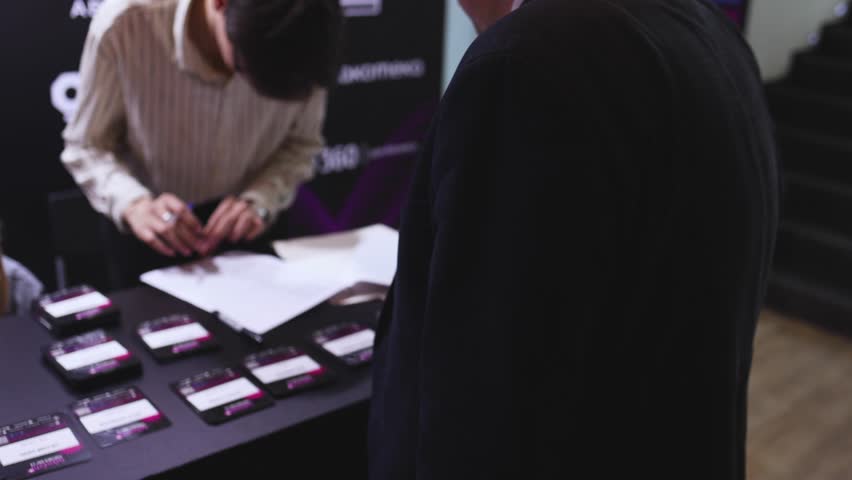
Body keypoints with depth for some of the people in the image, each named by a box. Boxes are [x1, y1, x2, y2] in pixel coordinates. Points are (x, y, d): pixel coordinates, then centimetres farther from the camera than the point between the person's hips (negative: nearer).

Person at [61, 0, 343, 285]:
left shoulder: (303, 35, -18)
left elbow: (300, 144, -2)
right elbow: (87, 147, -10)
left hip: (251, 234, 1)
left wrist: (259, 202, -20)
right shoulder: (124, 25, -23)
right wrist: (134, 204, -29)